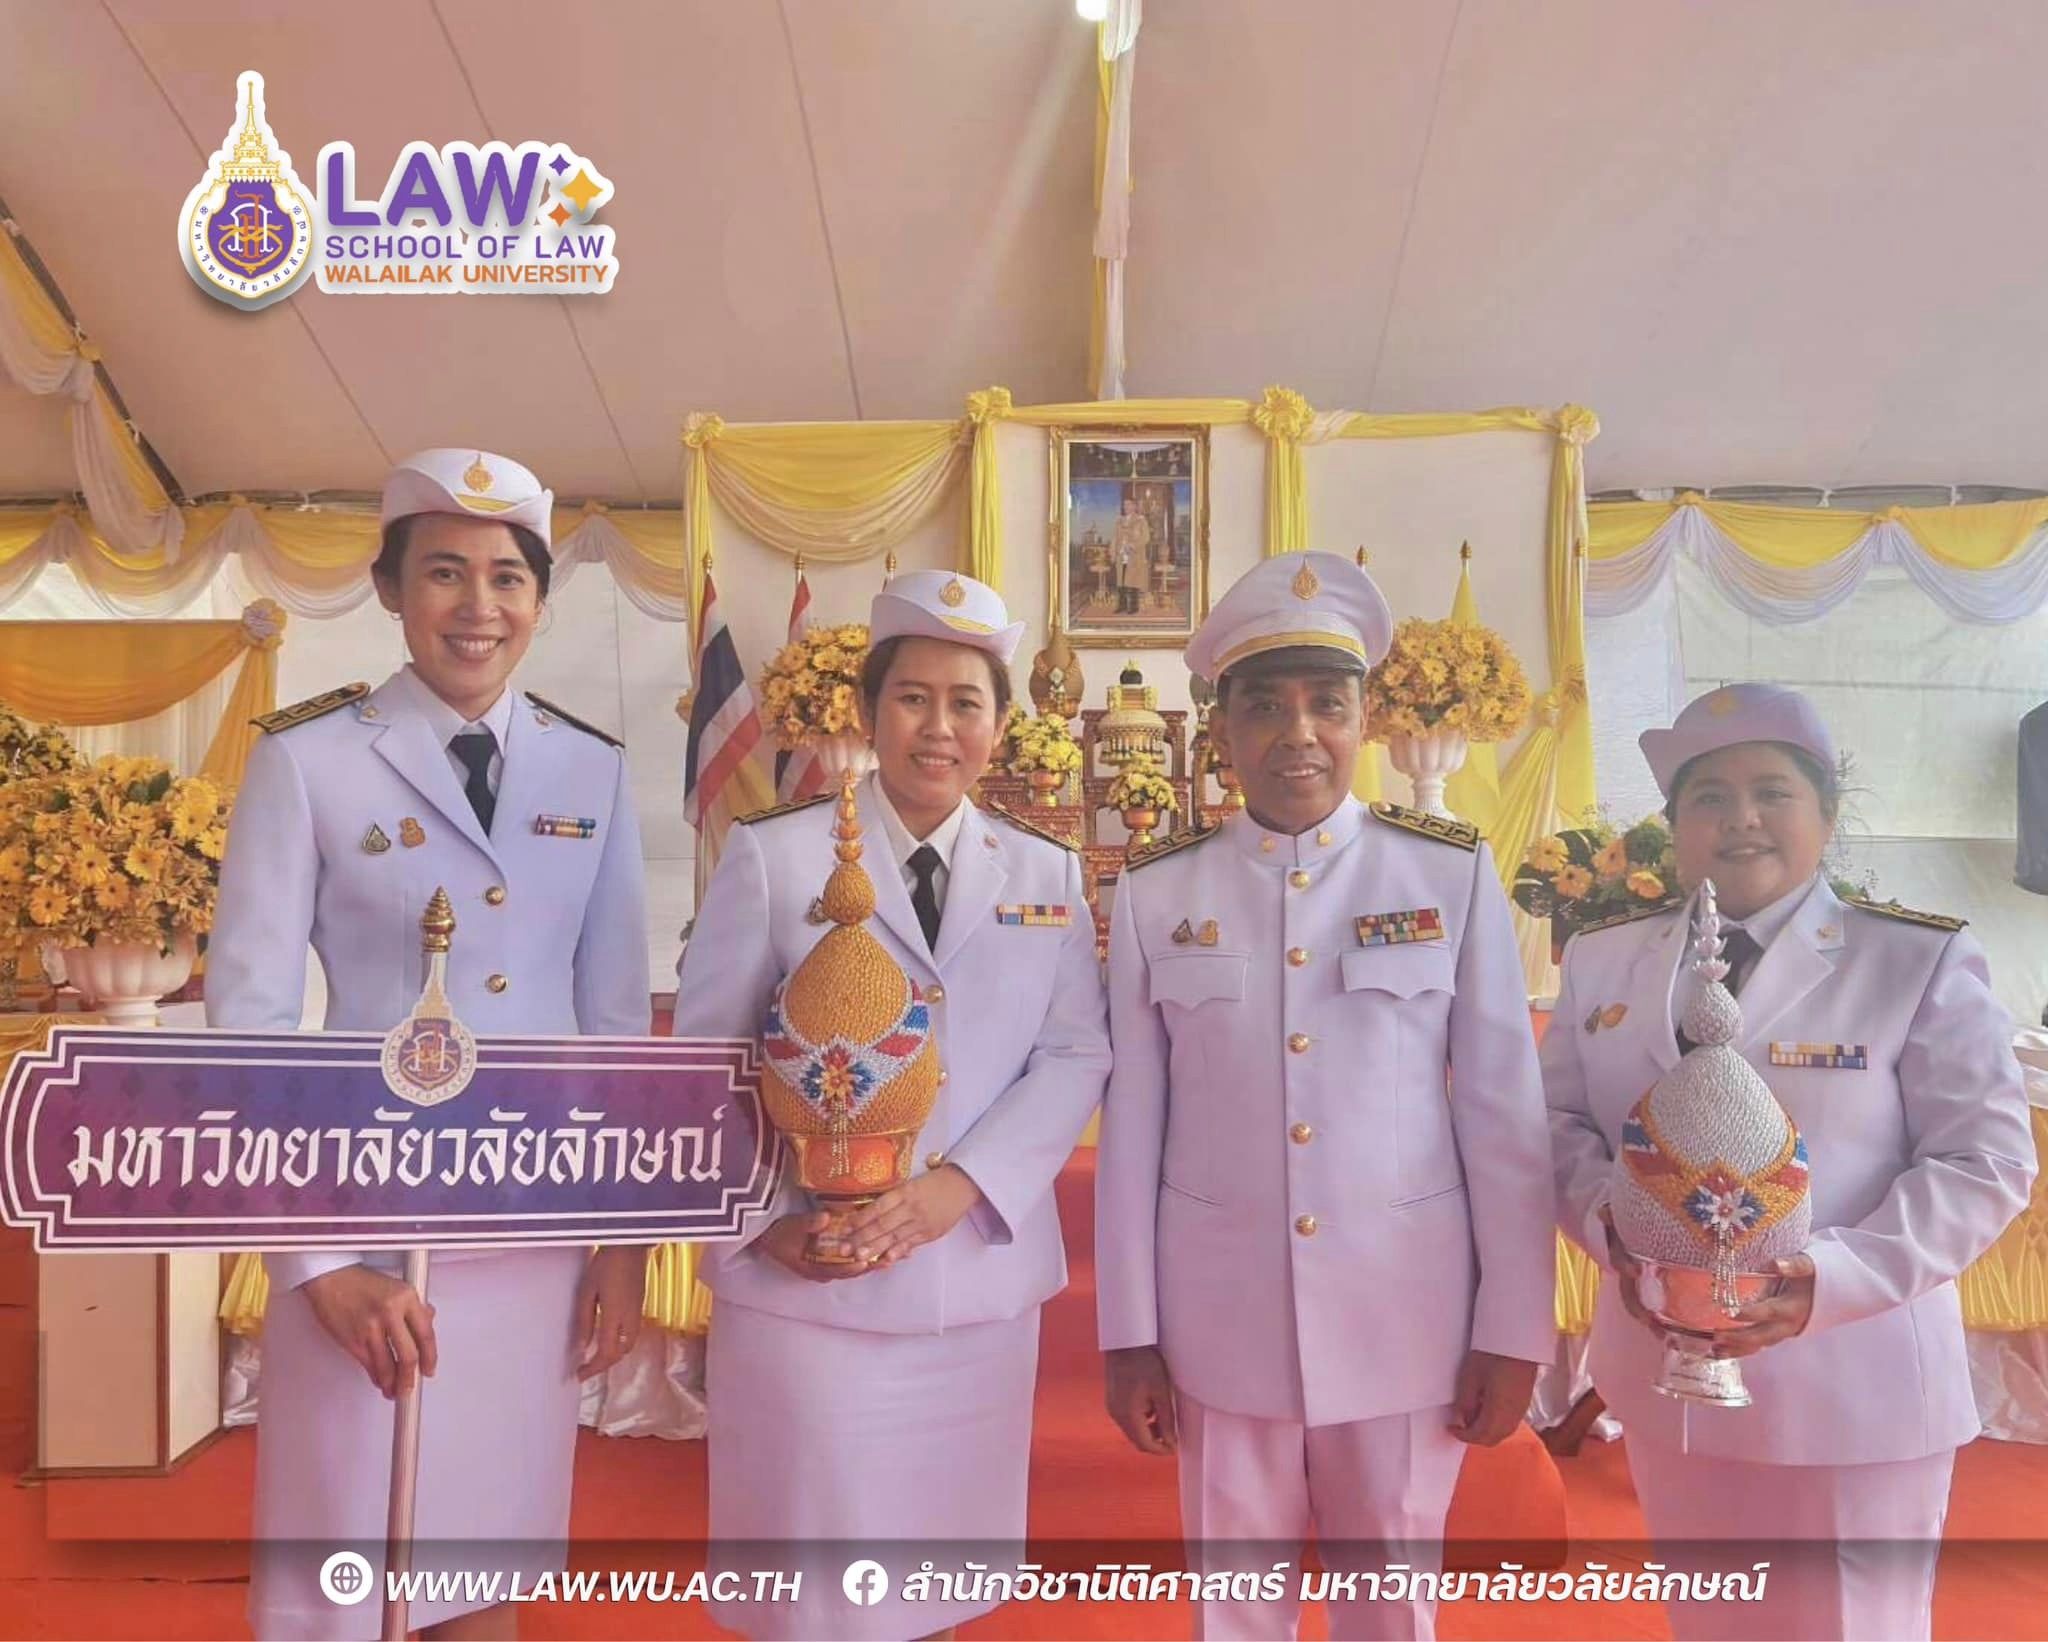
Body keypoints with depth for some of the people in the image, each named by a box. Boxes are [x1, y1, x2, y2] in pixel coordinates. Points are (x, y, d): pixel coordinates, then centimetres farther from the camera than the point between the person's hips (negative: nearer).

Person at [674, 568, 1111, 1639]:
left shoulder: (1048, 875, 7)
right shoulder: (771, 856, -2)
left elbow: (1077, 1056, 0)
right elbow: (706, 1062, -1)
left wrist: (962, 1183, -14)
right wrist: (761, 1222, -13)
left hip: (979, 1277, 3)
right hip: (803, 1282, -2)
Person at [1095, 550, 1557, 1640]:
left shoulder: (1453, 876, -6)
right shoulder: (1155, 893, -3)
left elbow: (1506, 1113, -2)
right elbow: (1130, 1125, -1)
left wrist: (1513, 1330, -2)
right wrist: (1130, 1334, 1)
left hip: (1405, 1312, 0)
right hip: (1220, 1319, 1)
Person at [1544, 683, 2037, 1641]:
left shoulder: (1922, 962, -6)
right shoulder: (1605, 963, 5)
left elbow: (1986, 1160, -9)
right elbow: (1559, 1117, 6)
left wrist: (1833, 1277, -22)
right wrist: (1612, 1230, -14)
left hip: (1852, 1387, -3)